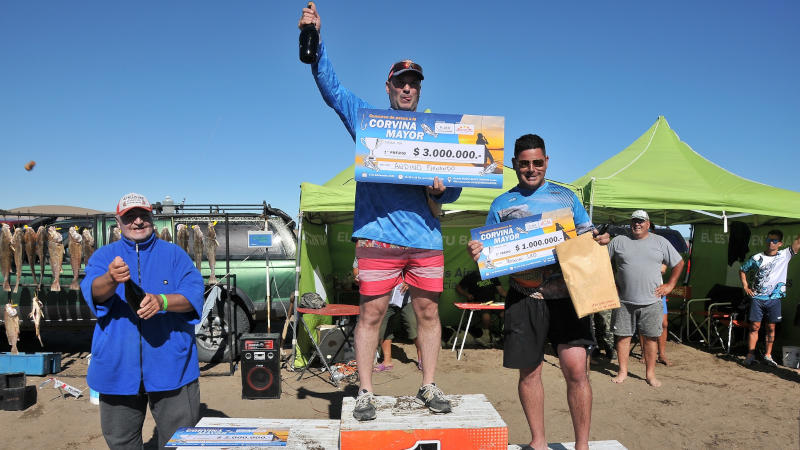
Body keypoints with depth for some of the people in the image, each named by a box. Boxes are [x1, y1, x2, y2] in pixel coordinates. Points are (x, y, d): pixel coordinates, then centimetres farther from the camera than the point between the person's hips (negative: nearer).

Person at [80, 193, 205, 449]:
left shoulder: (174, 254, 6)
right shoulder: (104, 256, 8)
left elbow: (194, 293, -6)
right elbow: (92, 290, -11)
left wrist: (163, 301, -27)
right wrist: (111, 279, -35)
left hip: (170, 367, -1)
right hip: (118, 367, 2)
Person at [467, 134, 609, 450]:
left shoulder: (566, 197, 13)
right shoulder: (501, 204, 10)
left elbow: (588, 239, 17)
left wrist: (600, 241, -5)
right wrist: (476, 252, -12)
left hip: (567, 294, 0)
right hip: (524, 299, 0)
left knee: (576, 369, -6)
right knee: (529, 372, 7)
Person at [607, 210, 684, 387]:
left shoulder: (660, 242, 7)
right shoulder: (618, 241, 6)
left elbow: (679, 263, 14)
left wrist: (670, 285, 7)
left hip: (651, 301, 0)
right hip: (624, 301, 0)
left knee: (651, 337, 4)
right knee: (623, 336, 4)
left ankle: (650, 374, 15)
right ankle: (622, 371, 15)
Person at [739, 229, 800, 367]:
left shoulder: (785, 255, 2)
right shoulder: (757, 258, 2)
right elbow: (742, 270, 14)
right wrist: (745, 286, 5)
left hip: (774, 299, 1)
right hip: (757, 298, -1)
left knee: (771, 327, 7)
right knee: (755, 326, 0)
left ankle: (768, 355, 17)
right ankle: (751, 355, 3)